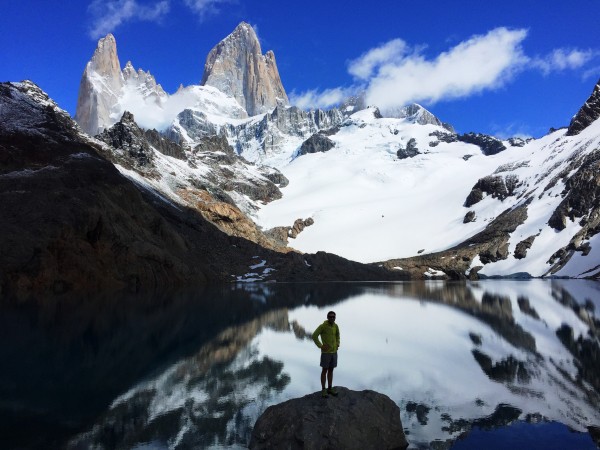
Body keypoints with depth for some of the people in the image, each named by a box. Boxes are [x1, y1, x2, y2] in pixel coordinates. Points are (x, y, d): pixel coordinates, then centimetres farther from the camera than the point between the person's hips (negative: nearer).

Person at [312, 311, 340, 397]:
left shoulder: (335, 326, 3)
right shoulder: (322, 326, -16)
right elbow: (314, 336, -14)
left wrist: (337, 344, 7)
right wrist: (320, 346, -17)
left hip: (334, 352, 6)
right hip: (325, 352, -6)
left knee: (331, 370, 13)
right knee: (324, 370, 1)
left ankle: (330, 389, 24)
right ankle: (323, 390, 12)